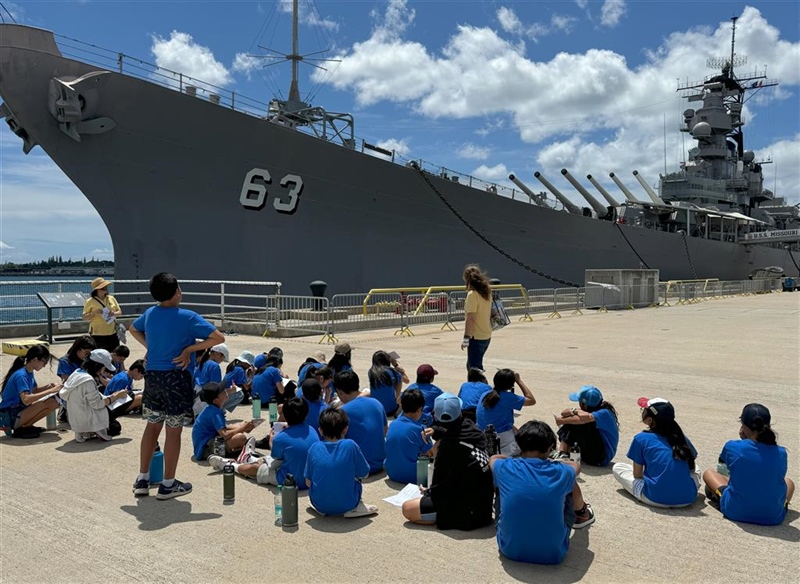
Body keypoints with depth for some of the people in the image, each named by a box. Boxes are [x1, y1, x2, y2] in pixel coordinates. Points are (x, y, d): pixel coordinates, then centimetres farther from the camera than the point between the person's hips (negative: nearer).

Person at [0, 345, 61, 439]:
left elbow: (34, 390, 21)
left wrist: (48, 386, 0)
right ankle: (21, 429, -13)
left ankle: (25, 426, 0)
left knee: (54, 402, -6)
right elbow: (26, 399, -33)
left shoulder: (29, 373, 7)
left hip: (20, 410, 9)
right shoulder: (21, 375, -21)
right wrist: (50, 391, -30)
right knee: (45, 403, -26)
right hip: (10, 417, -9)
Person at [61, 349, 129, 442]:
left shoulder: (77, 373, 6)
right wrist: (116, 396, -12)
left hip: (77, 423, 9)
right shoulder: (88, 380, -22)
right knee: (116, 427, 1)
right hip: (85, 423, -9)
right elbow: (97, 404, -20)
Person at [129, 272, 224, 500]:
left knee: (152, 426, 18)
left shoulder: (149, 314, 6)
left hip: (152, 376, 6)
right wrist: (189, 349, -12)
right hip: (176, 378, -6)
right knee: (173, 430, 4)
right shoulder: (188, 317, -13)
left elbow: (133, 329, 26)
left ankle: (142, 479, 24)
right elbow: (218, 338, -16)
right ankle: (168, 484, 13)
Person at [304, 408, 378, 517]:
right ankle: (356, 508, 12)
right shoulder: (350, 445, -12)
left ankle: (323, 510, 16)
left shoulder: (314, 448, -7)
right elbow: (364, 474, -1)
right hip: (347, 504, -2)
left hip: (320, 506, 2)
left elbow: (308, 482, 0)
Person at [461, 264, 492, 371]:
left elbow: (470, 318, -20)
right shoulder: (486, 292, 9)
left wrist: (466, 338, -17)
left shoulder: (472, 294, -16)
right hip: (487, 336, 9)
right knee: (471, 365, 21)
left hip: (476, 337, -9)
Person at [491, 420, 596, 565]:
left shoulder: (505, 468, -10)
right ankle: (582, 515, 53)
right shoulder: (560, 473, -10)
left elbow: (493, 458, 18)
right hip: (553, 554, 0)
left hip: (509, 549, 1)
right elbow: (576, 466, 17)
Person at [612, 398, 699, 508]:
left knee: (617, 467, 15)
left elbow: (637, 475, 2)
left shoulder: (641, 438, -2)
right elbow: (691, 466, 17)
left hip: (656, 499, -3)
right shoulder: (681, 437, 9)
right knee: (695, 470, 35)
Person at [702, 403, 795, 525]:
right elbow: (779, 477, 13)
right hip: (773, 517, 2)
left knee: (708, 473, 22)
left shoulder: (732, 447, -13)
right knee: (788, 482, 33)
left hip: (735, 512, -2)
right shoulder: (781, 453, -7)